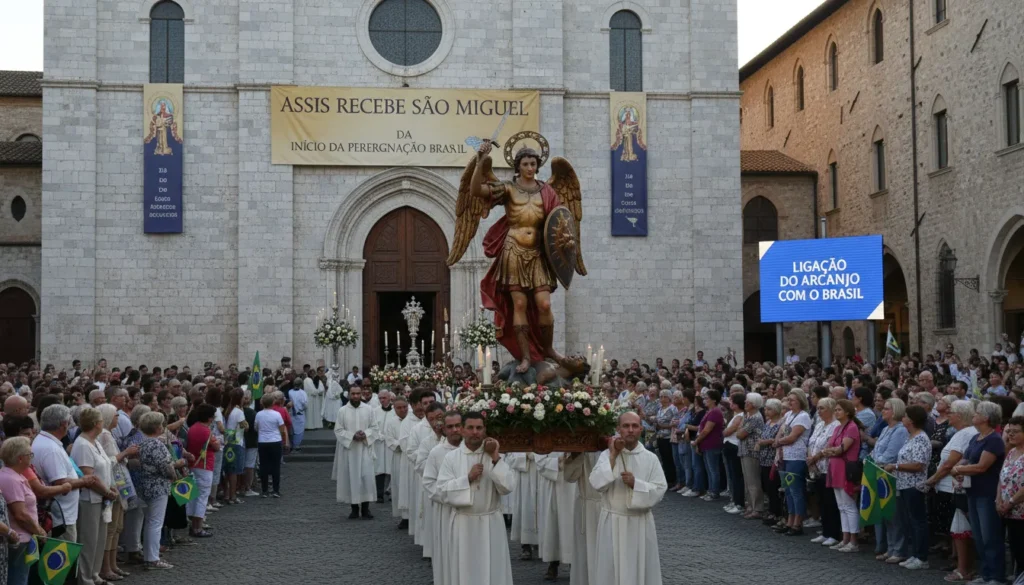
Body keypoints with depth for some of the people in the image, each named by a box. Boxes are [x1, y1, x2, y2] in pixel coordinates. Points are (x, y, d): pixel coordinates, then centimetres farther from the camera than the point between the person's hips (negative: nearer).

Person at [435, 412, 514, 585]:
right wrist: (468, 478, -17)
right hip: (463, 524, 0)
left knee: (492, 571, 7)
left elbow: (506, 487, -11)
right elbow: (444, 490, -8)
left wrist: (495, 458, -16)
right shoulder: (451, 458, -1)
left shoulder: (495, 457, 1)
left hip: (491, 523, 1)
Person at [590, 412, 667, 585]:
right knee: (612, 569, 8)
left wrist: (636, 484, -20)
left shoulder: (650, 458, -1)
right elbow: (596, 484, -16)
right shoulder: (607, 455, -2)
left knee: (641, 569, 8)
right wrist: (613, 455, -17)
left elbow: (660, 490, -6)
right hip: (612, 523, 0)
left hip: (641, 523, 0)